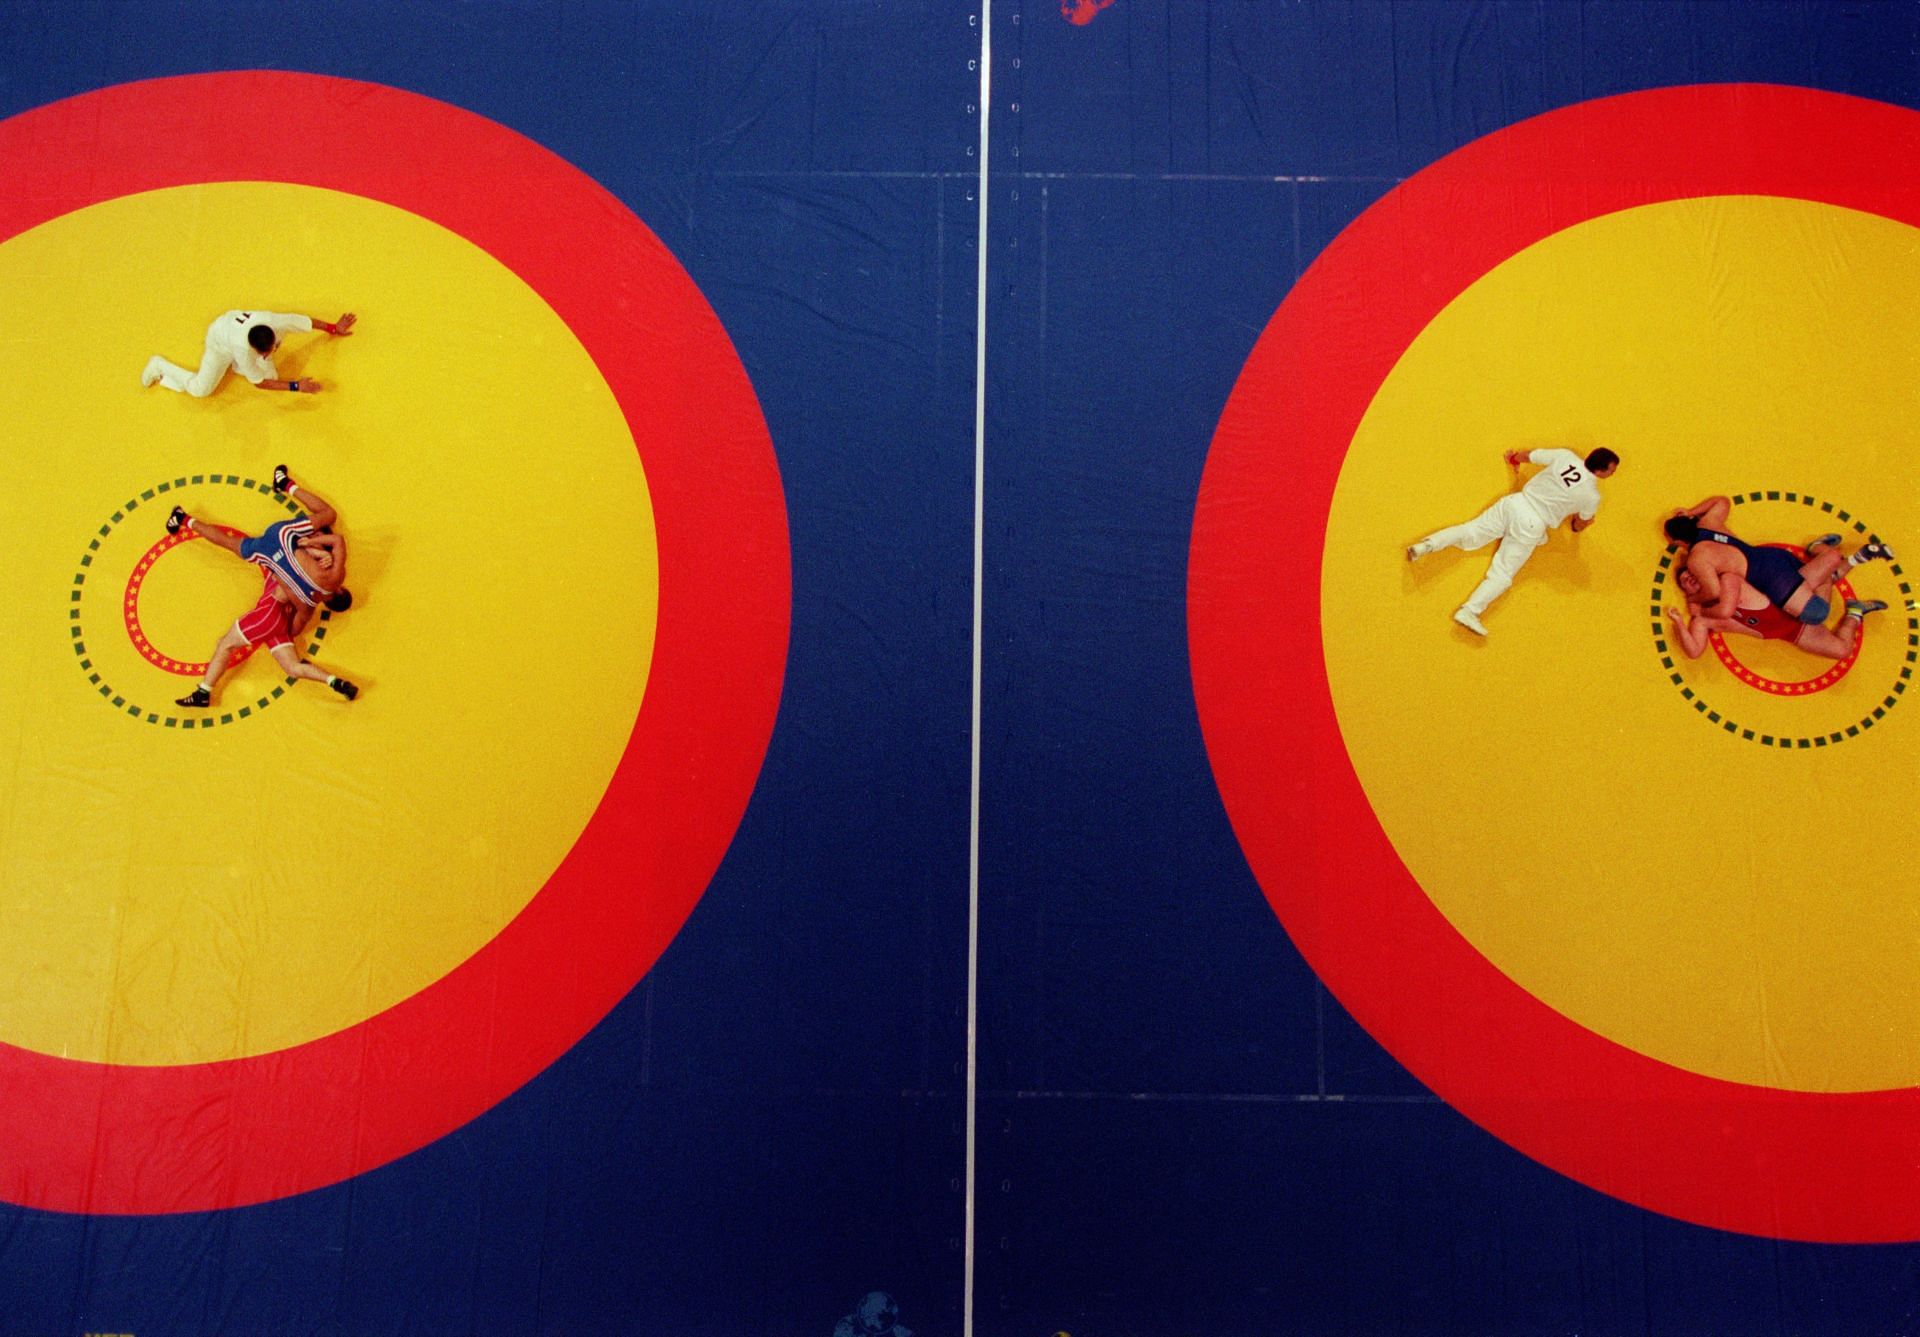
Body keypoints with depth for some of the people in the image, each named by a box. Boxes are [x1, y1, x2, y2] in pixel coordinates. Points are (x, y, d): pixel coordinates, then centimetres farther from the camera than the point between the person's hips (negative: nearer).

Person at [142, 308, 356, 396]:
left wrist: (333, 328, -3)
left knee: (271, 375, -5)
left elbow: (306, 321, -20)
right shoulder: (243, 348, -46)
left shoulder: (275, 321, -41)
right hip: (220, 338, -5)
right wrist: (296, 386, -37)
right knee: (200, 389, -5)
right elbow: (259, 383, -31)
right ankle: (160, 366, 20)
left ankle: (233, 361, 17)